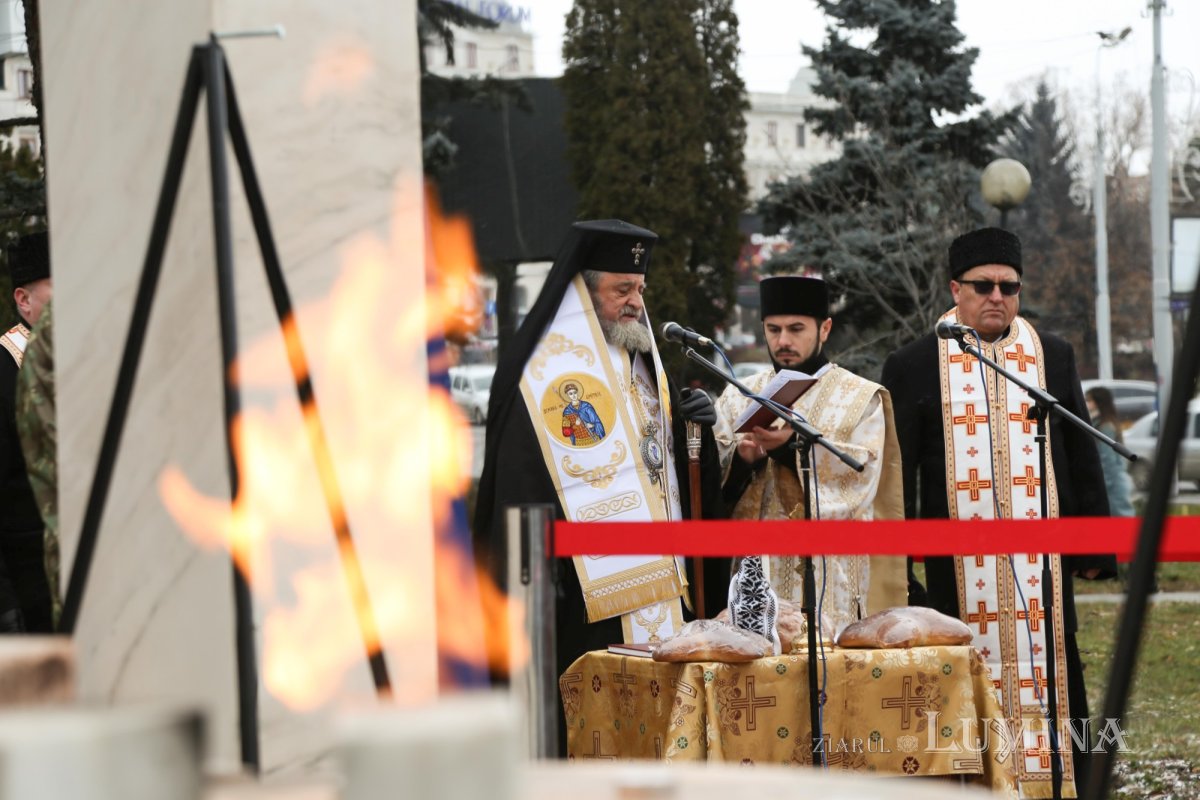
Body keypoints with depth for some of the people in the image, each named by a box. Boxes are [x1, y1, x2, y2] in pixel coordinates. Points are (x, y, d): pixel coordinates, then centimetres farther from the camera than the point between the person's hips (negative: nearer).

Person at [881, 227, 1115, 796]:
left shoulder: (1054, 358, 10)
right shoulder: (913, 367, 3)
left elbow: (1082, 459, 12)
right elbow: (897, 473, 3)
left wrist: (1093, 546, 7)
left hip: (1041, 562, 2)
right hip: (957, 568, -2)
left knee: (1048, 674, 3)